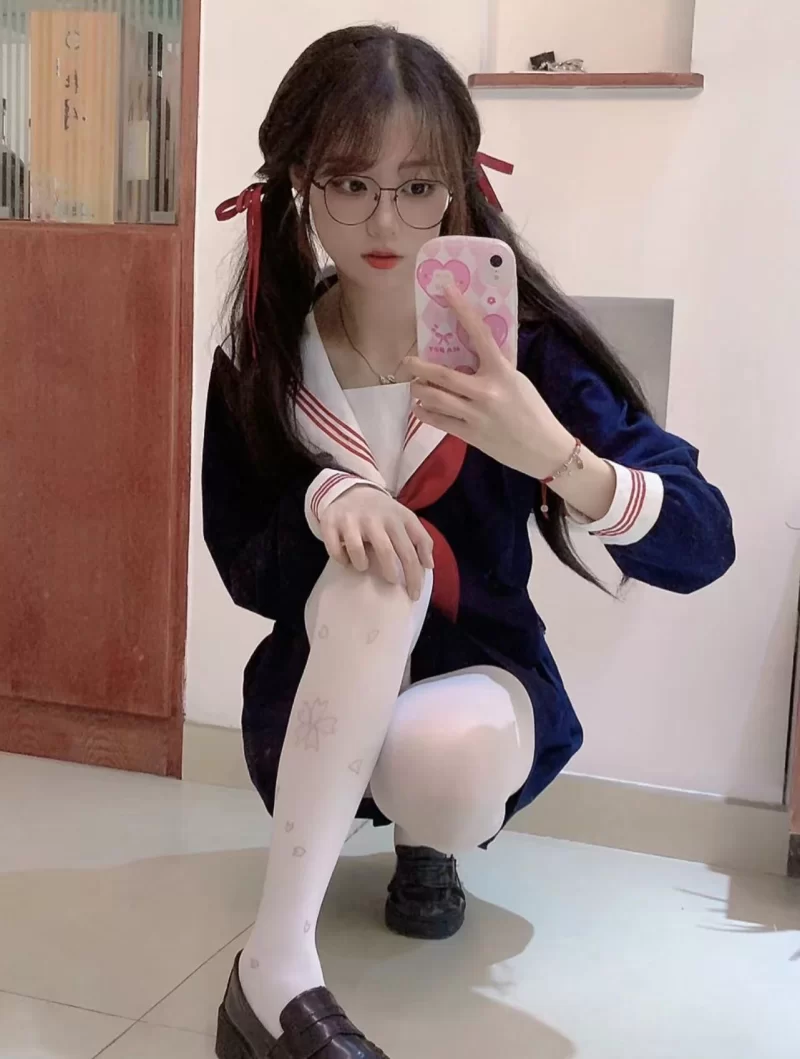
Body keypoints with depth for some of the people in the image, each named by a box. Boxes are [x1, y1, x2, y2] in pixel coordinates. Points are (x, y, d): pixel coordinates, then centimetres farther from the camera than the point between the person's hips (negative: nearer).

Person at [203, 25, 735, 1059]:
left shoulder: (520, 342, -15)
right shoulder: (261, 357, -8)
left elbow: (703, 546, -23)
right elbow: (246, 572, -8)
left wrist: (554, 453, -42)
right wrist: (322, 499, -30)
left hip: (480, 681, 0)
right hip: (322, 697, 1)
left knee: (442, 758, -36)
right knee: (373, 571, -32)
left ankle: (431, 845, 4)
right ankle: (275, 968, -29)